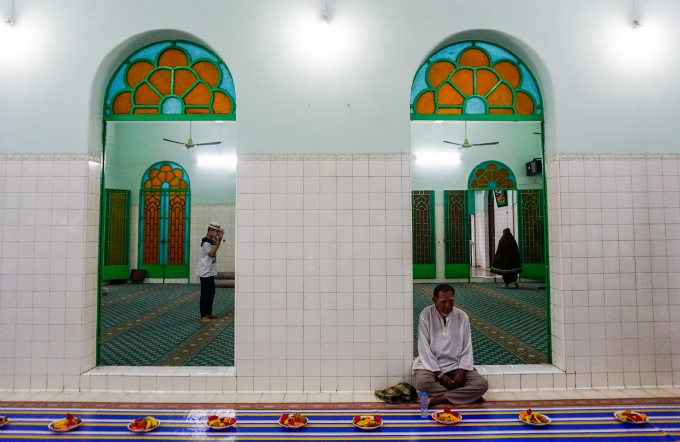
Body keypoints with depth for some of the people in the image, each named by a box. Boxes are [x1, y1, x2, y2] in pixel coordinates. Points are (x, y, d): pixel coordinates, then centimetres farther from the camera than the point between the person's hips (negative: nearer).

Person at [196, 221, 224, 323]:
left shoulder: (211, 241, 10)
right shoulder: (206, 242, -18)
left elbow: (216, 248, 29)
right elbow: (211, 253, -31)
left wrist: (220, 238, 13)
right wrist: (217, 240, -25)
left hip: (210, 272, 10)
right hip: (205, 273, -10)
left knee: (211, 293, 18)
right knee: (205, 294, -6)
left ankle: (209, 313, 29)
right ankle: (203, 317, -2)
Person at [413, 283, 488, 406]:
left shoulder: (462, 316, -2)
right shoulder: (426, 315, -10)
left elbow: (467, 349, -1)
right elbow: (424, 348, -12)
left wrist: (461, 372, -15)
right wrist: (439, 374, -18)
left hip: (456, 365, 3)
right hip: (431, 365, -2)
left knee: (482, 384, -20)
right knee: (422, 382, -34)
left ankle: (440, 399, -22)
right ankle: (464, 394, -17)